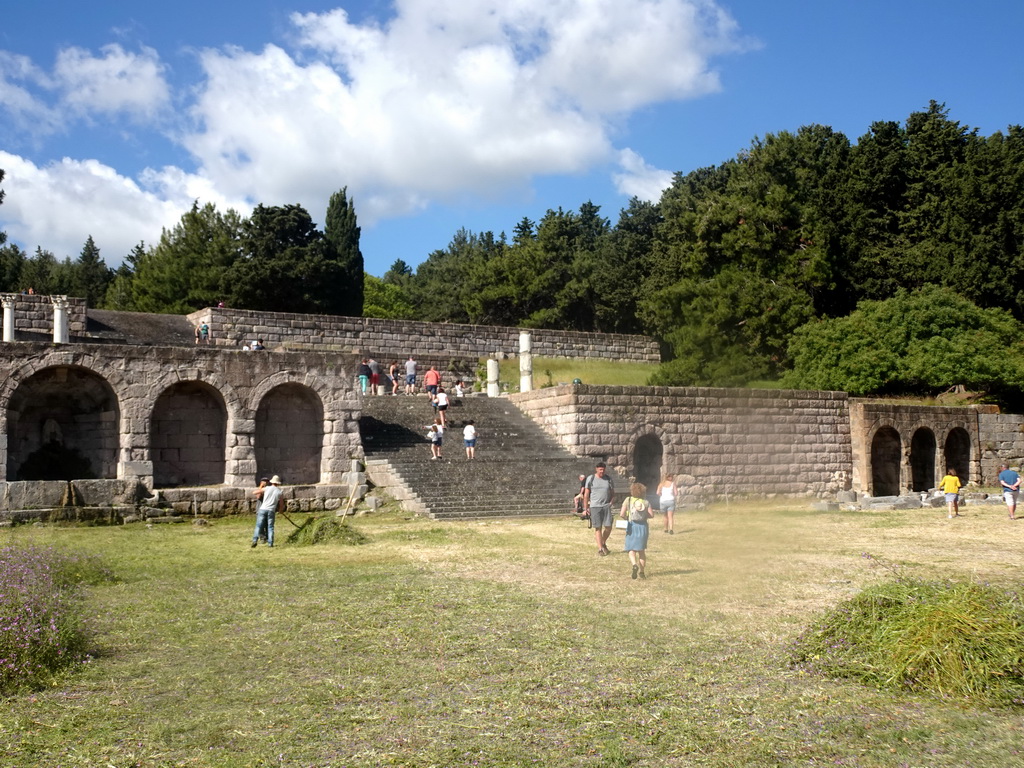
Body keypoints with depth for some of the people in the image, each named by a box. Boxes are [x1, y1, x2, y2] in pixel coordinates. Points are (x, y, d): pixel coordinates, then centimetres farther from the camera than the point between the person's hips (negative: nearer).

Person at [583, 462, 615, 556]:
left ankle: (603, 543, 21)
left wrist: (611, 502, 0)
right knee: (598, 528, -1)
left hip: (606, 506, 2)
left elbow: (613, 493, 18)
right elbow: (586, 494, 3)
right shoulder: (590, 479, 2)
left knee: (608, 527, -5)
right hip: (595, 506, -2)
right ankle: (600, 548, 5)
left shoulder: (609, 479, 10)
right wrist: (585, 508, 0)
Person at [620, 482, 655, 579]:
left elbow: (622, 514, -11)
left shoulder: (628, 500, -3)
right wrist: (644, 516, 13)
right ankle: (642, 572, 16)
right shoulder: (646, 502, 1)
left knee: (632, 550, 2)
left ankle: (634, 565, -26)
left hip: (632, 526, -2)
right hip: (643, 526, 2)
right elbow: (651, 515, -5)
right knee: (642, 551, 14)